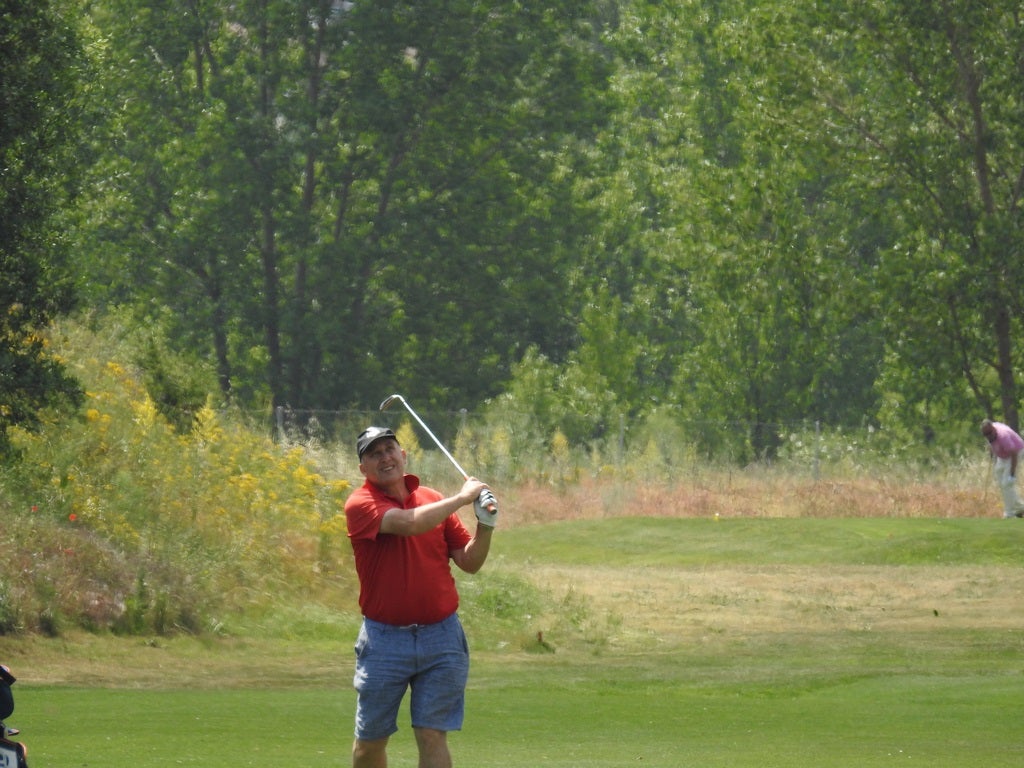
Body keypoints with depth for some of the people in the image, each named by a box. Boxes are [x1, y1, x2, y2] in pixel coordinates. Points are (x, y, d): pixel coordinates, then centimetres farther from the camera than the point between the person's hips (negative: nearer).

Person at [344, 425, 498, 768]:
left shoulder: (434, 501, 7)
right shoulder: (360, 505, -7)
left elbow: (470, 561, 9)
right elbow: (410, 523, -24)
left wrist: (485, 525, -10)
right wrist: (462, 497, -13)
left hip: (440, 636, 2)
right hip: (384, 639, -2)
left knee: (432, 736, -3)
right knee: (370, 740, 8)